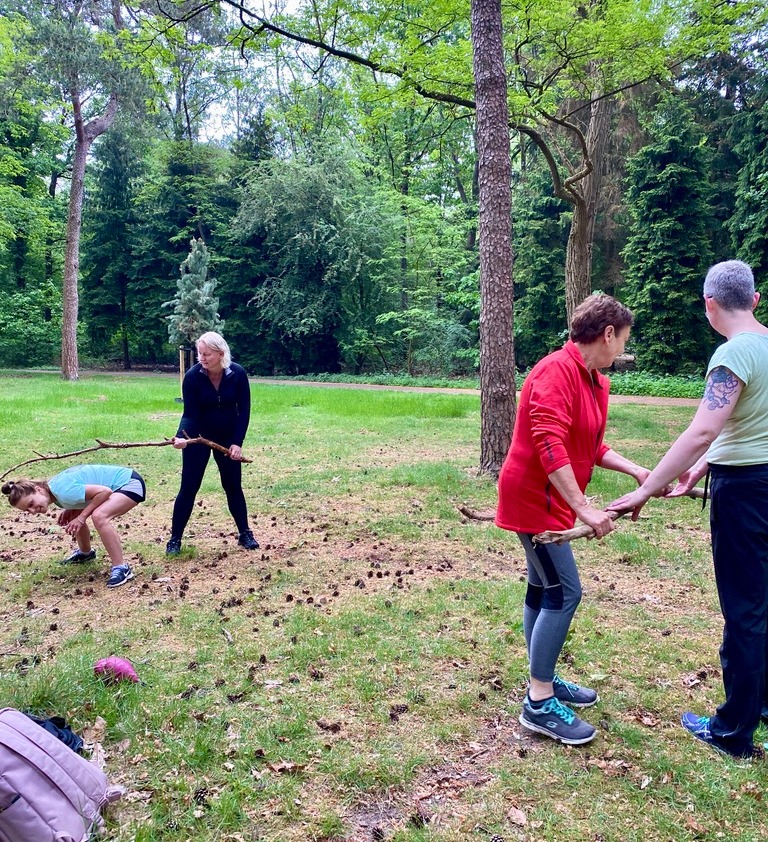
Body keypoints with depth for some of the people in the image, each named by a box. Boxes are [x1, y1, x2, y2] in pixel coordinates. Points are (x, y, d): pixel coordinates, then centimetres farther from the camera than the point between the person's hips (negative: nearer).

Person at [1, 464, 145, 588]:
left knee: (99, 516, -32)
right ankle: (85, 552, 39)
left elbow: (105, 491, -28)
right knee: (73, 515, 15)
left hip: (131, 483, -10)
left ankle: (121, 569, -24)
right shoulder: (52, 487, 1)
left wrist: (81, 517, -22)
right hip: (115, 484, 10)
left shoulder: (64, 492, -28)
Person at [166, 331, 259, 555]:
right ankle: (175, 539, 10)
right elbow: (190, 414, -19)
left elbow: (244, 410, -10)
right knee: (188, 488, -1)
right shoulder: (192, 376, -20)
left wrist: (237, 442, -15)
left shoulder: (238, 374, -17)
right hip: (198, 437, -1)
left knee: (233, 486, 8)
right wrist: (181, 436, -38)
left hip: (227, 437, 1)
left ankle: (245, 534, 22)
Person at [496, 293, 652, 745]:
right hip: (534, 499, -10)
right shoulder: (556, 372, -20)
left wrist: (636, 471, 4)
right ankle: (540, 704, 3)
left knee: (544, 589, 16)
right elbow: (549, 446, -29)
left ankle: (543, 682, 29)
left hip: (551, 500, 10)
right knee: (565, 593, -8)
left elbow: (593, 447, 16)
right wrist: (583, 508, -30)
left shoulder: (596, 382, 10)